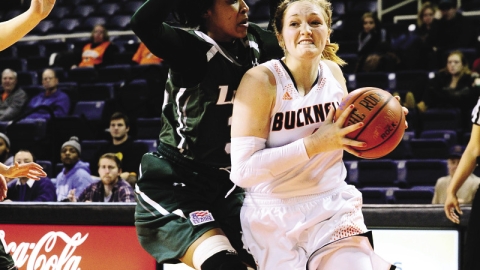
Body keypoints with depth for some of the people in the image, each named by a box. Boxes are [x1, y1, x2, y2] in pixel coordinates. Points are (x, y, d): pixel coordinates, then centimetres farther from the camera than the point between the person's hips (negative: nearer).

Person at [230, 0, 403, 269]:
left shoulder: (333, 72, 1)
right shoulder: (261, 80, -17)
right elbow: (243, 170, -24)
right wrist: (315, 143, -27)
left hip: (335, 208, 3)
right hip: (276, 219, -3)